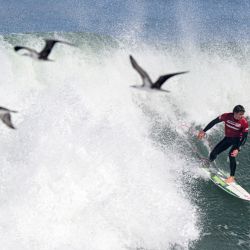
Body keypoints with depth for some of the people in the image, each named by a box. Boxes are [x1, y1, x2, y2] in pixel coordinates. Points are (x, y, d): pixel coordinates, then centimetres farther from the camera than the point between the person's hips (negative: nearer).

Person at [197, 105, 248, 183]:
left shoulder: (244, 122, -26)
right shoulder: (227, 116, -22)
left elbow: (244, 137, -19)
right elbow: (214, 122, -8)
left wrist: (238, 149, -30)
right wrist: (204, 131, -5)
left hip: (237, 140, -4)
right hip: (228, 138, 4)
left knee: (231, 154, -28)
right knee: (214, 153, 5)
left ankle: (232, 177, -18)